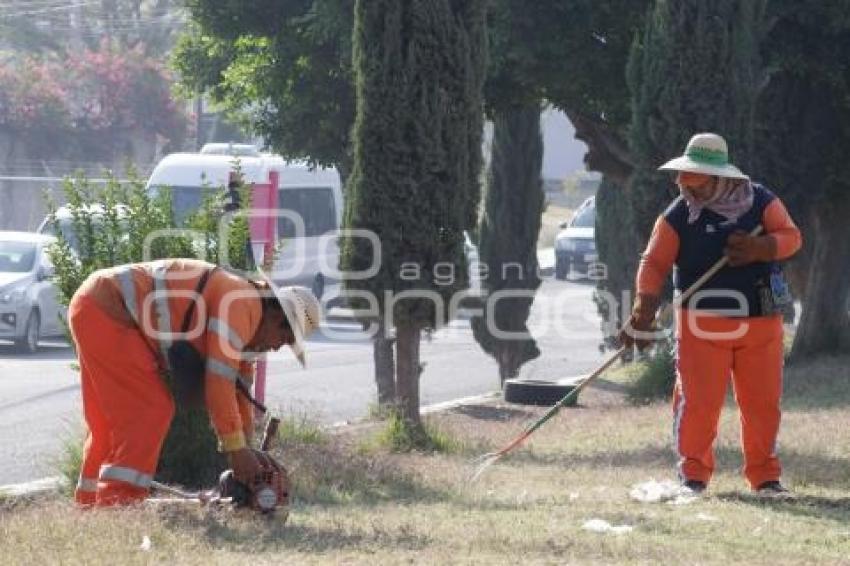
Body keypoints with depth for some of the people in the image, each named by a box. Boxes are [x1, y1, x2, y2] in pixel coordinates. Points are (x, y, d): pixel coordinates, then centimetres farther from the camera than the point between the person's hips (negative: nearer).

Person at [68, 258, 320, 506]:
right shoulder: (242, 305, -15)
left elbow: (238, 389, 22)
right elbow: (219, 380, -20)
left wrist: (245, 449, 18)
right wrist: (236, 449, -15)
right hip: (106, 310, -11)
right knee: (151, 409, -11)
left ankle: (90, 503, 22)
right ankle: (117, 505, -16)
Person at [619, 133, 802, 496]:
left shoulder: (761, 202, 2)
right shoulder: (678, 216, -3)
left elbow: (791, 236, -3)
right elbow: (655, 263, -7)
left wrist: (758, 248, -23)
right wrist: (643, 312, -21)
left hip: (761, 325, 2)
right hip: (703, 325, -2)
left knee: (763, 401, 6)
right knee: (698, 401, -6)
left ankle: (765, 475, 18)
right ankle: (693, 473, 6)